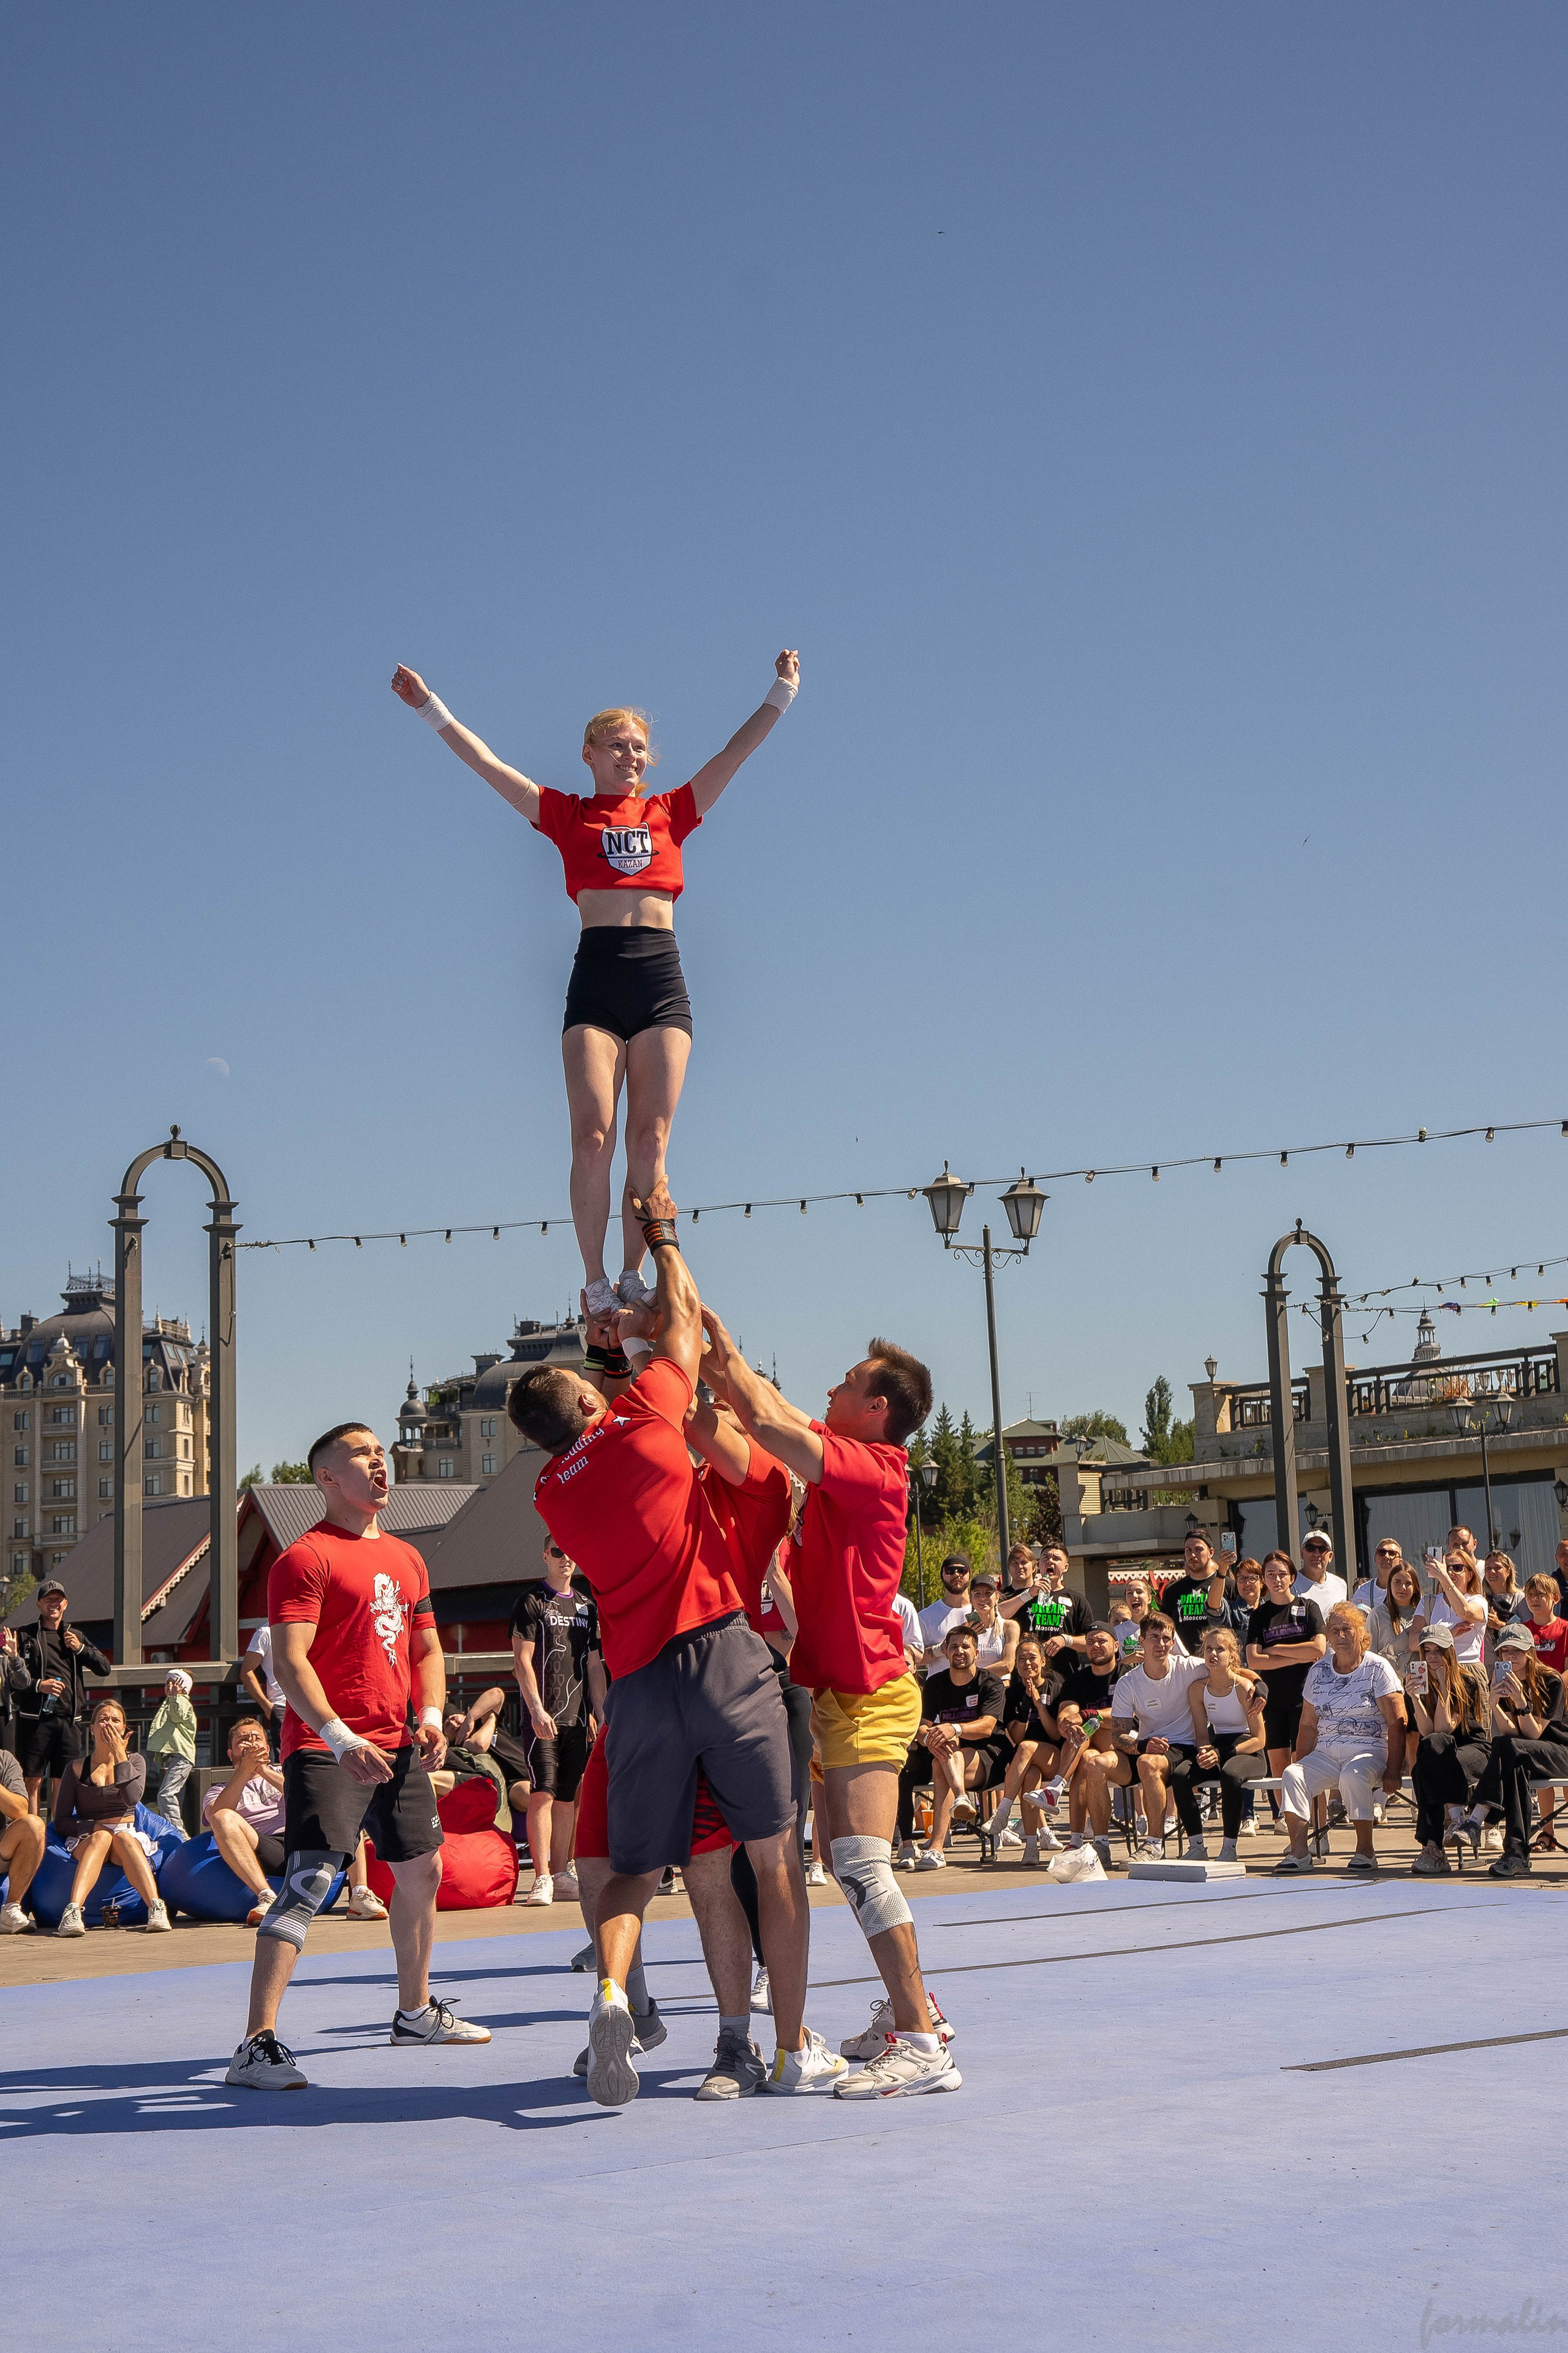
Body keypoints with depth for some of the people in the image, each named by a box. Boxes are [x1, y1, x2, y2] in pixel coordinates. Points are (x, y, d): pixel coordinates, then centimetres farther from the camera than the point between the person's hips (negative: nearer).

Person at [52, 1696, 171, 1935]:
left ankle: (156, 1907, -54)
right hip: (86, 1841, -1)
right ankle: (73, 1913, -56)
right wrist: (93, 1827, -13)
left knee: (123, 1838, -35)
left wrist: (119, 1755, -6)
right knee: (101, 1837, -36)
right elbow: (61, 1821, 4)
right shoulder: (77, 1768, 11)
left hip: (127, 1836, 1)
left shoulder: (135, 1761, 13)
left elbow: (132, 1798, -10)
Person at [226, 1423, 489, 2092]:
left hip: (396, 1746, 8)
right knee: (307, 1882, -18)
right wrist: (342, 1739, -27)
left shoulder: (406, 1558, 16)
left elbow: (426, 1649, 23)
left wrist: (430, 1717, 4)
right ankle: (257, 2046, -20)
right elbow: (289, 1662, -17)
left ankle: (415, 2013, 37)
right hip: (324, 1749, -8)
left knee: (422, 1872, 18)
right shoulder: (306, 1557, -9)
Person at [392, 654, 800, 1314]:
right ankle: (596, 1283, -6)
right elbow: (485, 763, 11)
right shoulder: (568, 814, 14)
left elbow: (736, 752, 18)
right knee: (593, 1136, -10)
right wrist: (431, 709, 7)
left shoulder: (670, 812, 18)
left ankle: (635, 1279, -1)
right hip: (596, 977, -2)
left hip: (662, 978, 2)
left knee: (650, 1138, -4)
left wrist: (781, 693, 14)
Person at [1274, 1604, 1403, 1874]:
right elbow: (1308, 1725, 17)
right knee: (1292, 1775, -23)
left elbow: (1397, 1723, -7)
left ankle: (1365, 1852, -24)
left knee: (1353, 1776, -36)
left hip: (1368, 1751, -4)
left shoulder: (1378, 1669, -1)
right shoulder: (1318, 1672, 13)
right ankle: (1299, 1852, -24)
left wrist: (1393, 1771, -15)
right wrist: (1301, 1764, 7)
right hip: (1326, 1753, 4)